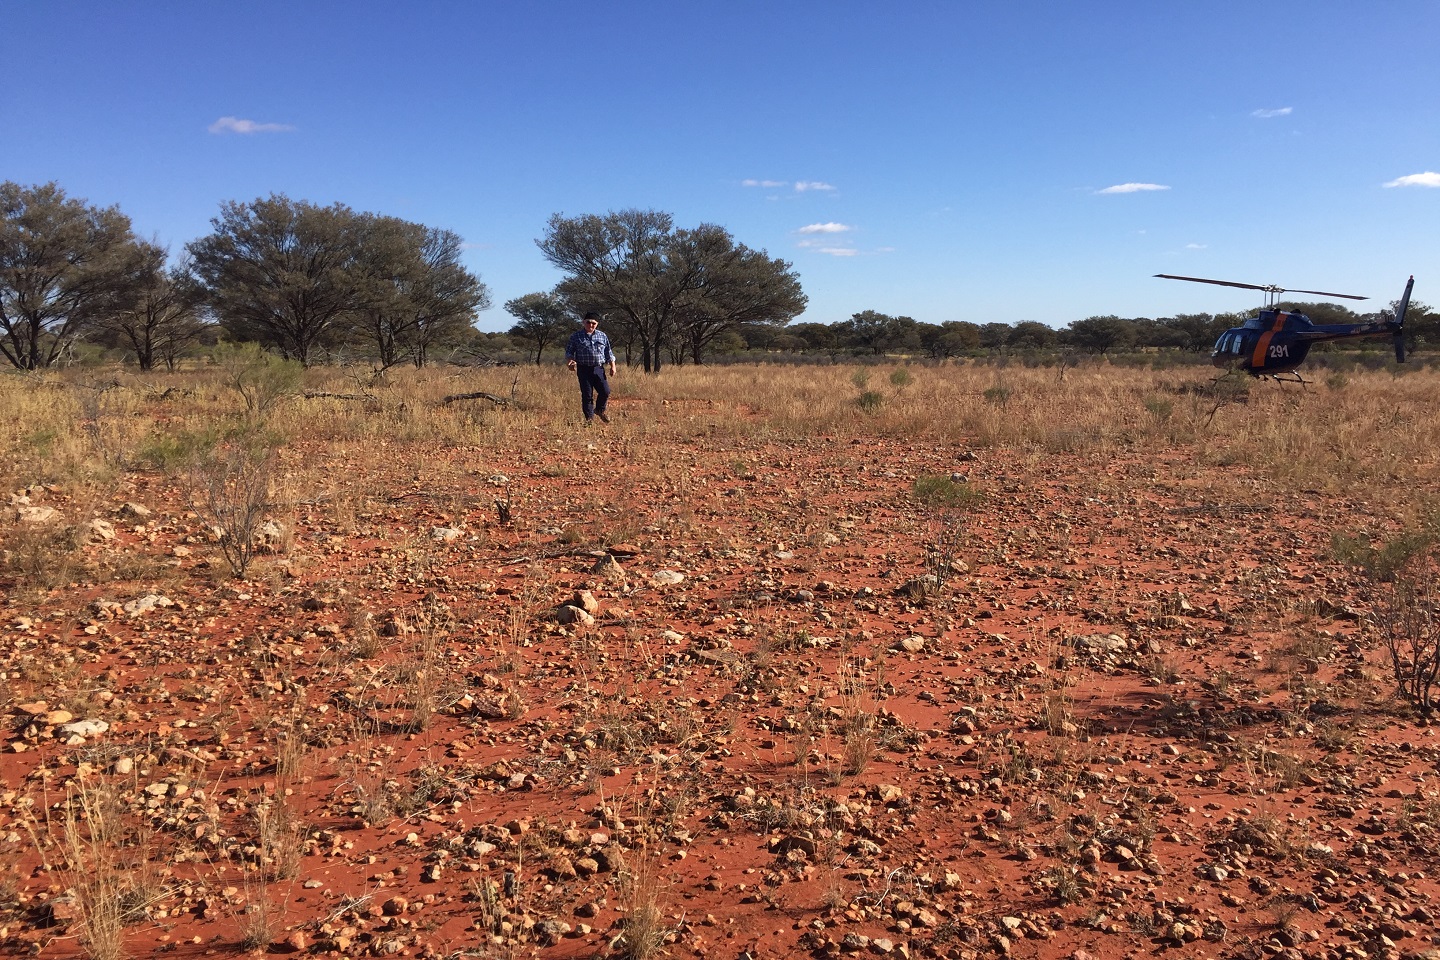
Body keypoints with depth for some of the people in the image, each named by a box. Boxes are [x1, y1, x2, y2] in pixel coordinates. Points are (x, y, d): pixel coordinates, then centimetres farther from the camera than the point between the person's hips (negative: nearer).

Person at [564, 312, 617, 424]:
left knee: (605, 391, -7)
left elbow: (609, 352, 15)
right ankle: (589, 416, 11)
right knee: (587, 394, -2)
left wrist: (612, 365, 6)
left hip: (599, 369, 2)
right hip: (584, 369, -2)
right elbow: (569, 351, 5)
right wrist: (569, 361, -15)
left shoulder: (602, 336, 12)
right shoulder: (576, 336, 4)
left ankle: (600, 410, 19)